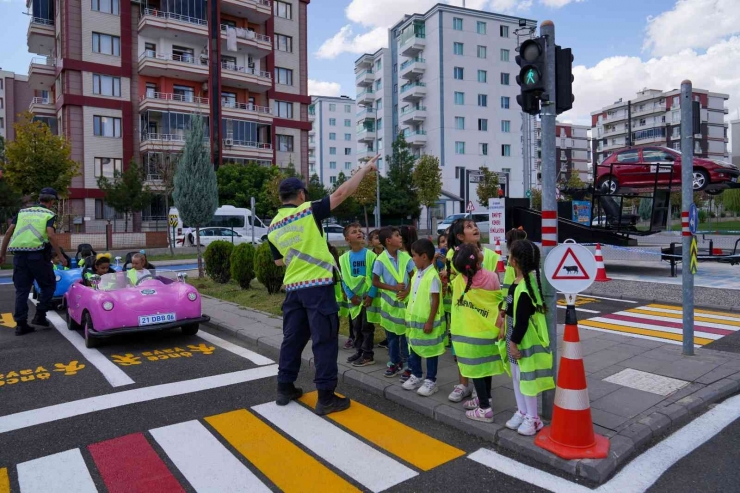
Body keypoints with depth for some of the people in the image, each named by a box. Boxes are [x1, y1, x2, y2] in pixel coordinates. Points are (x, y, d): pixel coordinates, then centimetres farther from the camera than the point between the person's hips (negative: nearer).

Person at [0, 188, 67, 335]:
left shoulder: (22, 212, 17)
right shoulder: (50, 214, 2)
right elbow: (51, 235, -13)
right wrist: (60, 256, -9)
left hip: (19, 255, 5)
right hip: (38, 255, -5)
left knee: (21, 290, 10)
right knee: (48, 285, 13)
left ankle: (21, 324, 11)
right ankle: (40, 316, 7)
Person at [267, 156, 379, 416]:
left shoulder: (273, 227, 8)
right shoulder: (308, 212, -10)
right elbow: (341, 193, -13)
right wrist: (365, 168, -5)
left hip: (293, 288, 6)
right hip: (318, 286, -6)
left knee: (292, 338, 16)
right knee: (324, 340, 0)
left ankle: (284, 388, 25)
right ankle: (326, 397, 4)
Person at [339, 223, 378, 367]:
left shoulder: (370, 255, -9)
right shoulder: (344, 258, 0)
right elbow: (343, 279, 1)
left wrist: (371, 295, -15)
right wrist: (351, 295, -7)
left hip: (368, 296, -4)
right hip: (353, 298, 4)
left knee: (367, 326, 2)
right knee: (356, 326, 14)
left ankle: (368, 355, 11)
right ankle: (359, 351, 27)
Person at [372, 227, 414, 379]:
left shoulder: (405, 257, -4)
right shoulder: (381, 260, -10)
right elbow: (375, 282, -6)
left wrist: (407, 291, -13)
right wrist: (393, 288, -15)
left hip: (404, 300, 1)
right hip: (389, 301, 0)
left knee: (406, 332, 4)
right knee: (391, 334, 11)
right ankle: (395, 362, 25)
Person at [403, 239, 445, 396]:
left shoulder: (432, 276, -19)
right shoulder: (417, 274, 7)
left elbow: (435, 301, -19)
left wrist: (430, 321, -19)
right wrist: (409, 316, 16)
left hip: (427, 322, -9)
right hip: (415, 320, 9)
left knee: (430, 351, 5)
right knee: (413, 349, 18)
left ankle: (431, 381, 18)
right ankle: (416, 376, 34)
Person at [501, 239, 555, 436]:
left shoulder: (525, 287, -26)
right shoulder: (519, 282, 5)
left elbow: (522, 320, -25)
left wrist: (515, 342, -20)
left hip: (525, 340, -10)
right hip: (515, 336, 10)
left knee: (525, 377, 3)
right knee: (516, 375, 18)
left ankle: (532, 418, 18)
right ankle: (522, 412, 32)